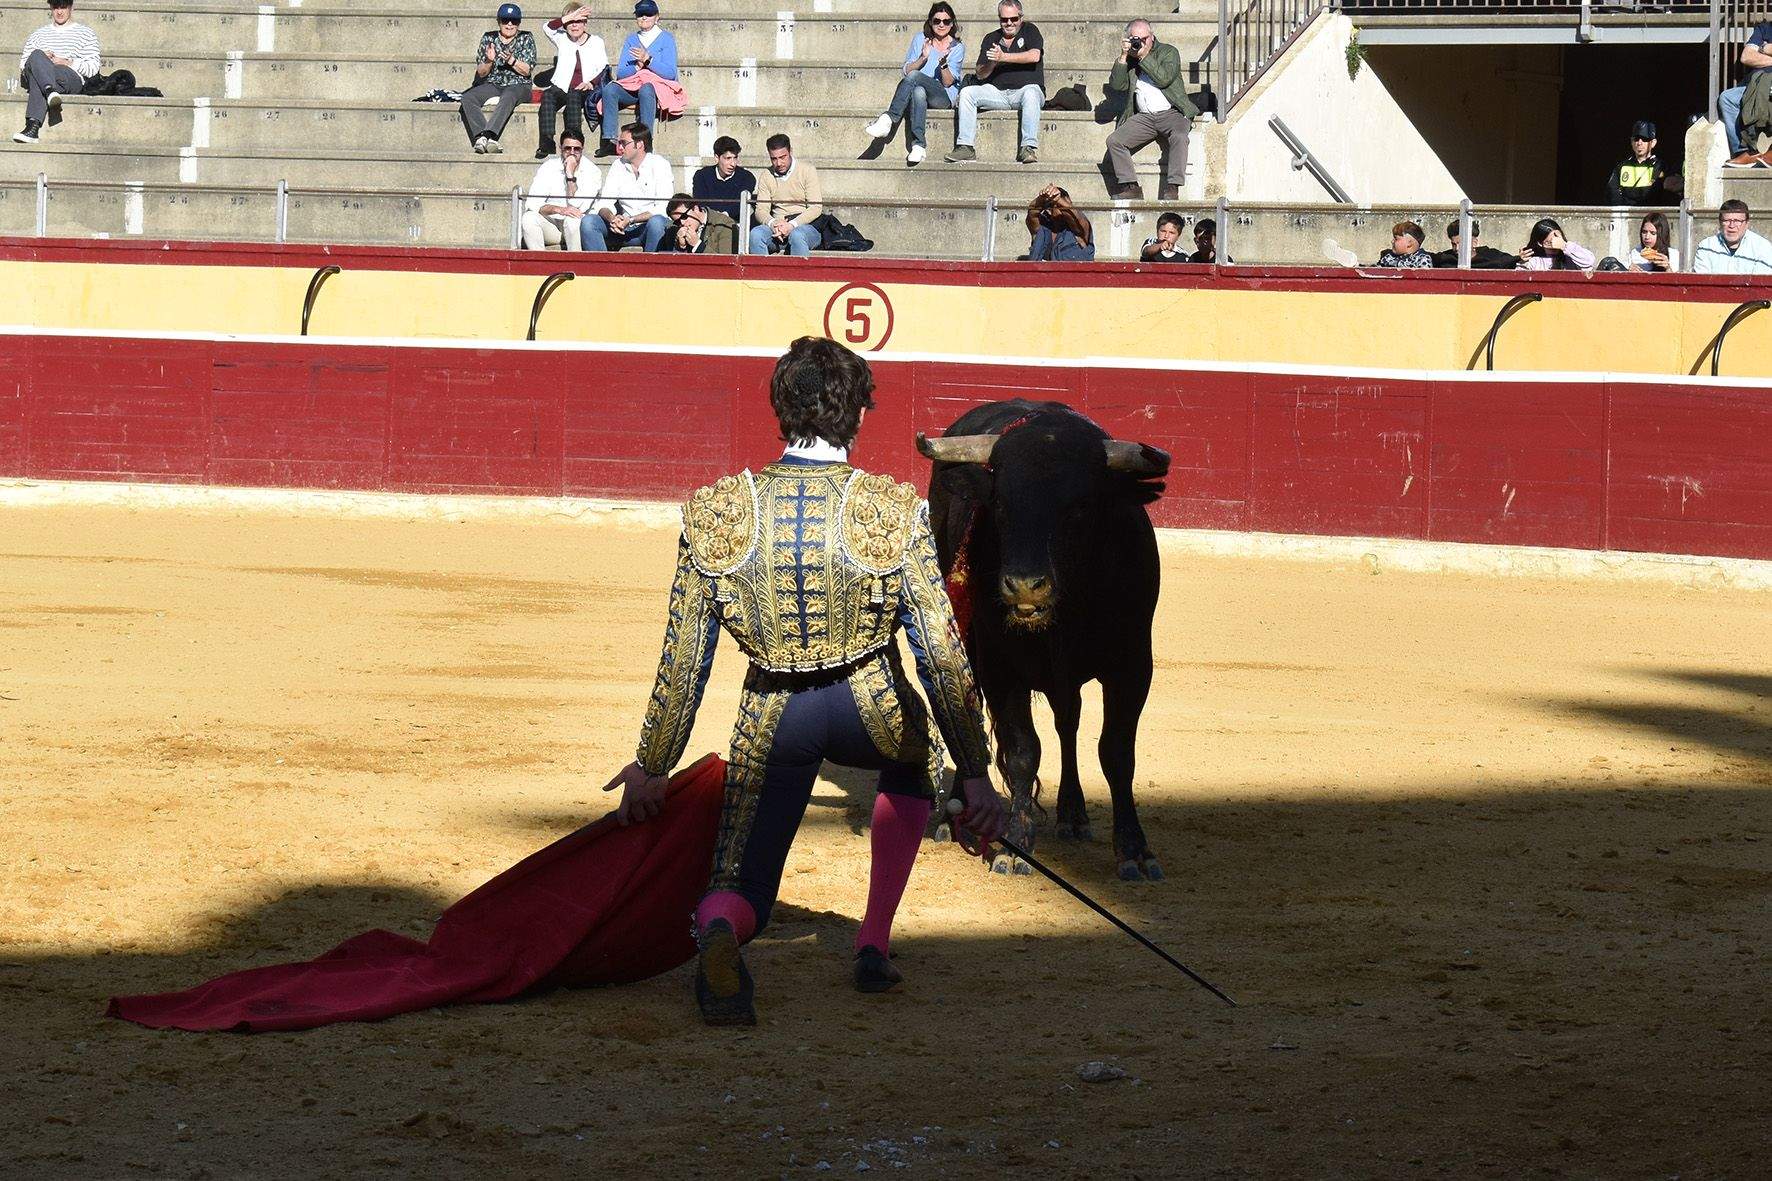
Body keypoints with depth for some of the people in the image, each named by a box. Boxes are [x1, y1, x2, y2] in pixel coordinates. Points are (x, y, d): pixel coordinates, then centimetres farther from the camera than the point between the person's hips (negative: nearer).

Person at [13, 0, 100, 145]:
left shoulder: (86, 34, 21)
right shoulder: (38, 35, 30)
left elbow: (93, 68, 9)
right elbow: (23, 64, 20)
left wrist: (68, 63, -7)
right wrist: (42, 59, -2)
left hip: (73, 78, -2)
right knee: (37, 56, -34)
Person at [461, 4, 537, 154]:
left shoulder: (526, 38, 5)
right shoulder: (488, 38, 10)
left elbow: (527, 71, -3)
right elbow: (481, 73, 8)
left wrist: (511, 60, -20)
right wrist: (489, 61, -14)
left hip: (518, 86, -3)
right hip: (492, 84, 3)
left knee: (508, 97, -39)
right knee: (467, 98, -26)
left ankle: (487, 135, -54)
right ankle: (481, 137, -43)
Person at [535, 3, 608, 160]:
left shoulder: (596, 42, 13)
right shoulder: (562, 39, 17)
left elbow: (604, 69, 5)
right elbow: (548, 28, -4)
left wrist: (592, 83, -13)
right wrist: (569, 17, -14)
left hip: (585, 89, -2)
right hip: (562, 88, 2)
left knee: (574, 95, -36)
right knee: (547, 95, -30)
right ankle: (547, 141, -39)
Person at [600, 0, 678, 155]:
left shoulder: (666, 38, 6)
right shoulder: (631, 39, 19)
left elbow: (670, 73, -6)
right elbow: (620, 73, 9)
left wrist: (648, 60, -17)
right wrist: (637, 66, -11)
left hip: (657, 86, -4)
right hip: (632, 87, 4)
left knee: (646, 90, -39)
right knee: (610, 88, -27)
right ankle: (609, 141, -37)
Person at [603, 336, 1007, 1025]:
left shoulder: (715, 512, -7)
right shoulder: (895, 509, -12)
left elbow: (683, 659, -2)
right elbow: (944, 656, -10)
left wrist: (651, 766, 9)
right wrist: (975, 776, -3)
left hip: (775, 722, 0)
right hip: (871, 710, 0)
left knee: (741, 890, 11)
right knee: (913, 757, 37)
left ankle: (718, 935, -29)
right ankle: (873, 945, 26)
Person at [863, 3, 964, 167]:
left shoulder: (957, 48, 7)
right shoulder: (920, 39, 13)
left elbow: (947, 82, -1)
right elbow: (906, 70, 5)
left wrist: (944, 63, -20)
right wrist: (923, 58, -13)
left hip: (944, 97, -2)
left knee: (914, 76, -32)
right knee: (918, 92, -38)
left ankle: (889, 118, -37)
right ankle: (919, 145, -46)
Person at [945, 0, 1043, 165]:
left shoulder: (1029, 30, 4)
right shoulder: (991, 39, 13)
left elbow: (1034, 56, -16)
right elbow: (980, 74, 8)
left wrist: (1003, 57, -17)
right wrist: (992, 63, -14)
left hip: (1023, 91, -4)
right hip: (998, 93, 4)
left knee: (1030, 92, -37)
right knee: (967, 93, -16)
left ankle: (1029, 148, -42)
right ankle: (965, 147, -22)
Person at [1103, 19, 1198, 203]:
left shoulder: (1168, 52, 5)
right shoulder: (1128, 59, 15)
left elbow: (1164, 79, -11)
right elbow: (1117, 85, 2)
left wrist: (1143, 56, -12)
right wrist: (1124, 56, -5)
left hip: (1171, 112, -4)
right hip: (1143, 117, 4)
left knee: (1179, 136, -35)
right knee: (1114, 141, -18)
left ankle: (1171, 188, -36)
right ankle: (1131, 188, -19)